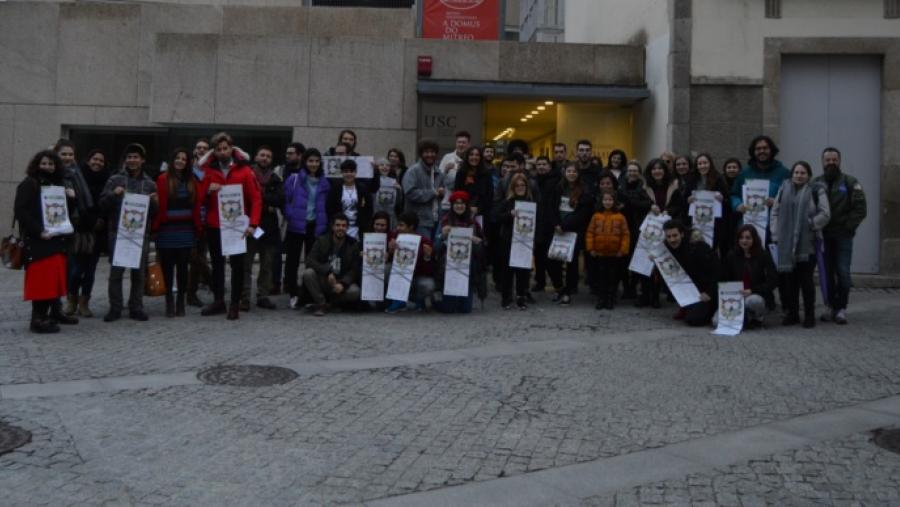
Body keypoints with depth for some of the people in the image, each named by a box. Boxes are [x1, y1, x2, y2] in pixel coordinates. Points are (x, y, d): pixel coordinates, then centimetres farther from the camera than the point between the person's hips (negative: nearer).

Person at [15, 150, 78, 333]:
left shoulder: (58, 184, 16)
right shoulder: (28, 184, -7)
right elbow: (21, 212, -16)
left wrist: (70, 198, 1)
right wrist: (38, 231, -24)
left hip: (57, 239, 8)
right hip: (37, 241, -8)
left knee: (56, 276, 13)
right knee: (41, 278, -10)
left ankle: (55, 312, 24)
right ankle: (38, 318, -8)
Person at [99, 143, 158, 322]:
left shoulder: (150, 184, 11)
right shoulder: (115, 180, 6)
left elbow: (154, 214, 12)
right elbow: (103, 205, 2)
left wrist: (154, 202, -9)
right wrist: (113, 194, -15)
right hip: (118, 232, -1)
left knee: (139, 272, 5)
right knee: (116, 271, 0)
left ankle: (136, 308, 14)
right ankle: (115, 308, 8)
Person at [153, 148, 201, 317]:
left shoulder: (191, 181, 9)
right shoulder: (163, 179, -2)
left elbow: (196, 205, 8)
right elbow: (159, 205, -6)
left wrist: (197, 226, 4)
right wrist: (156, 226, -11)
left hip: (185, 230, 3)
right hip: (167, 230, -3)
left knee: (182, 266, 6)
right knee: (167, 267, 2)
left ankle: (180, 302, 14)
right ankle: (169, 302, 10)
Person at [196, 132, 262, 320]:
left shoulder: (244, 170, -2)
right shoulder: (208, 170, 6)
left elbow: (256, 199, -6)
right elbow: (200, 198, 7)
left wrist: (253, 223, -16)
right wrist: (208, 190, -14)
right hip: (214, 226, 3)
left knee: (237, 264, 2)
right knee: (217, 263, 11)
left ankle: (235, 304, 9)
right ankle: (218, 301, 22)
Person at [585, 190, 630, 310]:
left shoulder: (620, 217, -3)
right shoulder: (596, 216, 1)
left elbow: (626, 234, -3)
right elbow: (590, 233, 1)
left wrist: (623, 250, -8)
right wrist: (590, 248, -6)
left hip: (614, 254, -1)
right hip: (599, 253, 1)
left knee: (613, 277, 7)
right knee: (601, 277, 8)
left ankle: (611, 300, 16)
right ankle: (601, 300, 16)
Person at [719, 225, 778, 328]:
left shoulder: (764, 255, -1)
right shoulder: (731, 256, 6)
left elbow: (773, 281, -8)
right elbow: (724, 280, 10)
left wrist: (752, 291, -21)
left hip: (758, 296, -2)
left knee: (752, 300, -41)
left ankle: (758, 317, -3)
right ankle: (743, 317, 10)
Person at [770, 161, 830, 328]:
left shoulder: (817, 190, 1)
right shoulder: (784, 189, 12)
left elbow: (825, 214, -3)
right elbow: (775, 212, 12)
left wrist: (810, 224, -12)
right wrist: (775, 234, 4)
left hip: (808, 243, -3)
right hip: (786, 242, 3)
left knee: (806, 279, -2)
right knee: (790, 279, 7)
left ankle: (809, 315, 9)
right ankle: (792, 313, 18)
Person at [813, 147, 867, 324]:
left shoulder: (850, 182, 1)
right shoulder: (816, 183, 9)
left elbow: (860, 209, -4)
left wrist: (848, 226, -9)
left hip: (843, 236, -2)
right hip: (823, 236, 3)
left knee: (843, 272, -6)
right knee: (827, 272, 6)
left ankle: (841, 308, 1)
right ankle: (831, 306, 14)